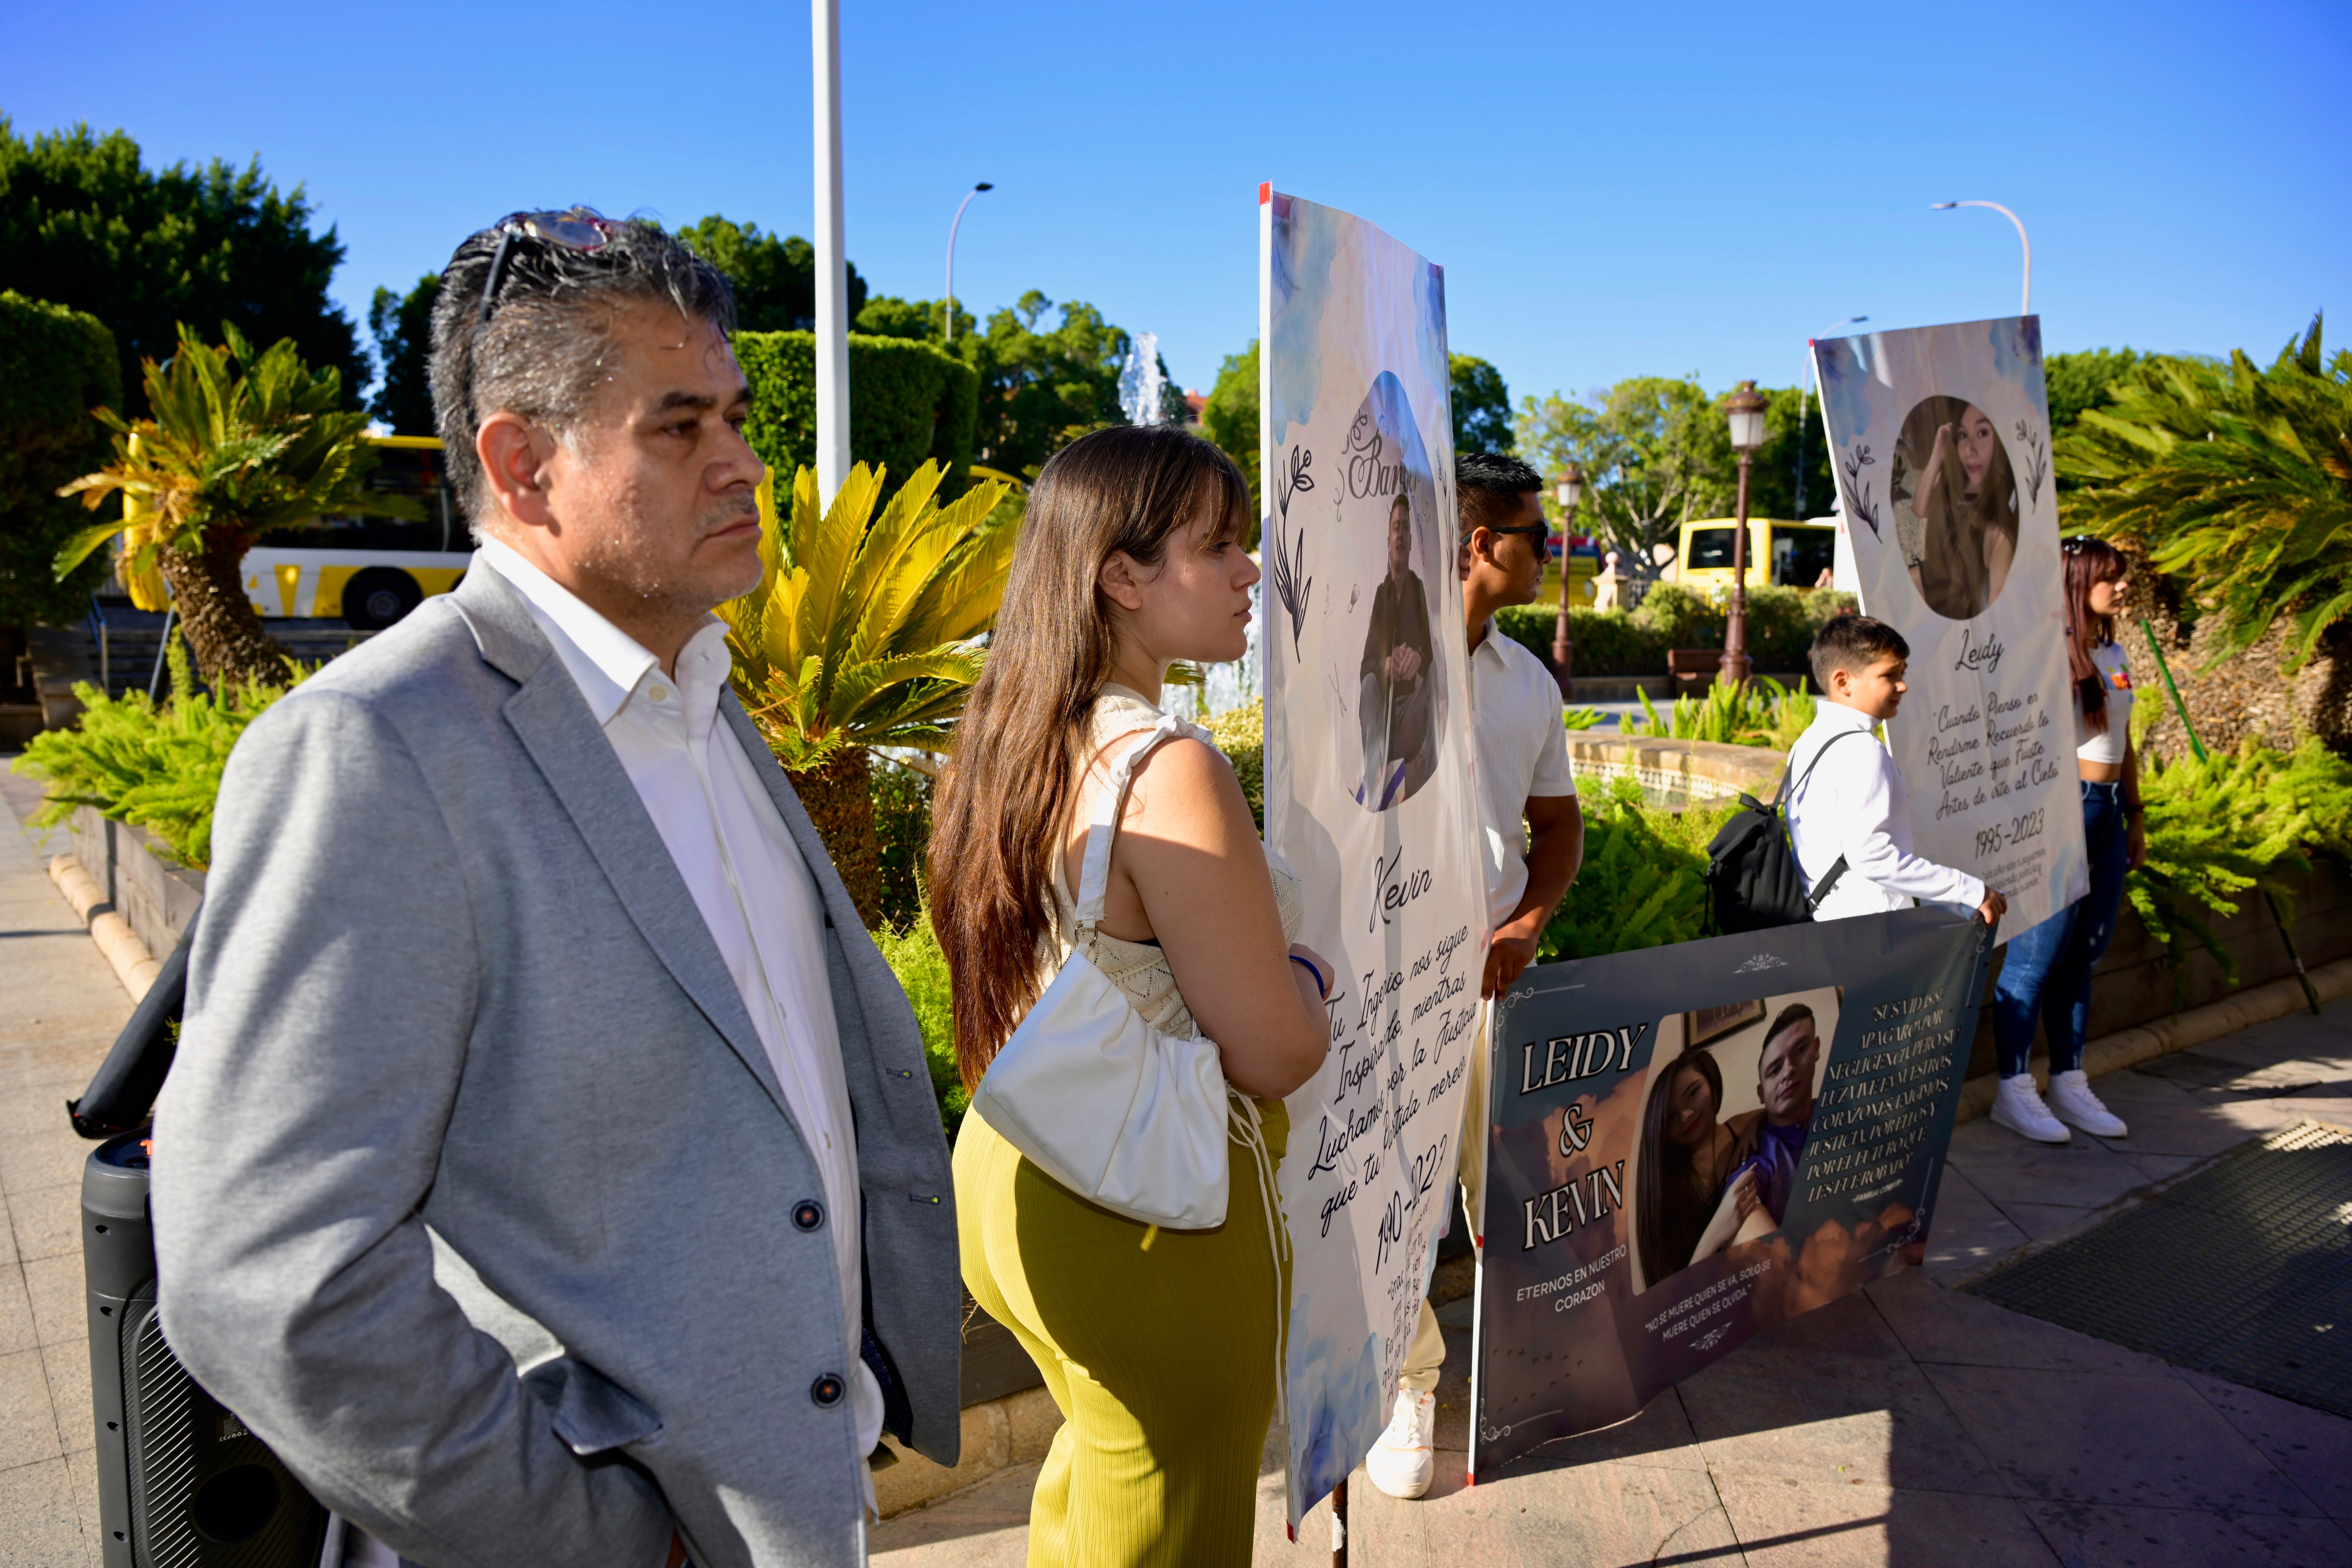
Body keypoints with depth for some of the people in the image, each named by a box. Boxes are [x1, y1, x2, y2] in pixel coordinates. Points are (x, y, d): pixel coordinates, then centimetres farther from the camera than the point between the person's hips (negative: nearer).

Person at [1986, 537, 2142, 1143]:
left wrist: (2134, 818, 23)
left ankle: (2069, 1084, 19)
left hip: (2107, 814, 8)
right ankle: (2014, 1090, 2)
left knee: (2082, 958, 11)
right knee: (2037, 955, -5)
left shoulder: (2114, 656, 16)